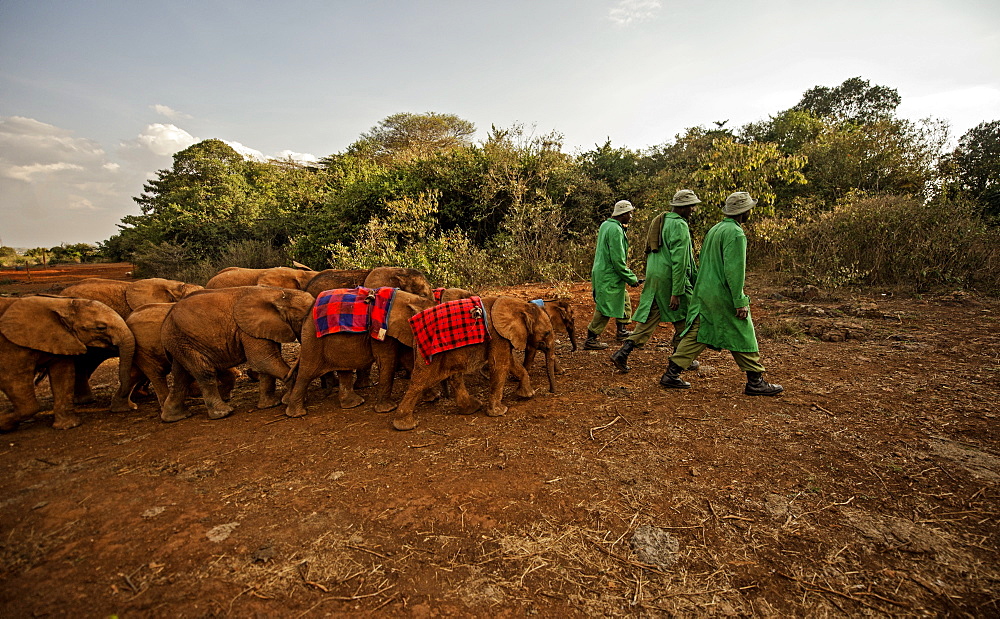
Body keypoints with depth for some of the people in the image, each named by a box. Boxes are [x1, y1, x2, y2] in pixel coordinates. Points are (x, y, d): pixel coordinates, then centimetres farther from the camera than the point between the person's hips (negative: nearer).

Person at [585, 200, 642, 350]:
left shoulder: (606, 225, 10)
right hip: (609, 276, -10)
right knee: (605, 309, -3)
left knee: (624, 299, 23)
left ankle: (622, 331, 35)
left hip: (601, 271, 10)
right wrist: (631, 279, -15)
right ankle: (591, 339, 4)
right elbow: (618, 260, -22)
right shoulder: (616, 230, -20)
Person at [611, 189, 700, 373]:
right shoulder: (679, 225, -12)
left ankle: (623, 353, 0)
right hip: (670, 278, -8)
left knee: (649, 318, 9)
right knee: (683, 320, 10)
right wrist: (676, 292, -20)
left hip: (653, 276, 8)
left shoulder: (660, 221, 18)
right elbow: (678, 261, -19)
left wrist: (695, 276, 31)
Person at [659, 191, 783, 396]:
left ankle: (671, 374, 10)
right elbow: (734, 271, -20)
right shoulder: (735, 233, -14)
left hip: (704, 293, 8)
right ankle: (756, 382, 17)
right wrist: (740, 302, -17)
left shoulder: (715, 229, 13)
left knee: (696, 334, 10)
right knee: (743, 337, 5)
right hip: (723, 296, -8)